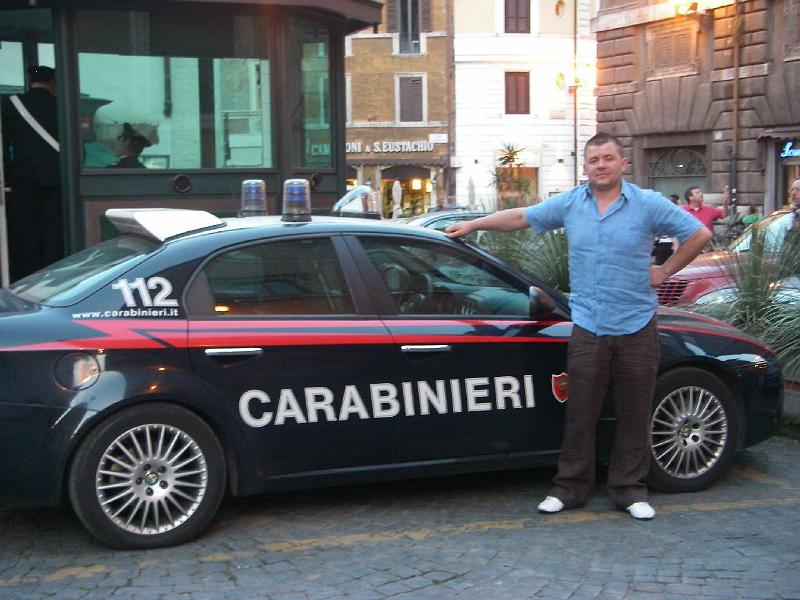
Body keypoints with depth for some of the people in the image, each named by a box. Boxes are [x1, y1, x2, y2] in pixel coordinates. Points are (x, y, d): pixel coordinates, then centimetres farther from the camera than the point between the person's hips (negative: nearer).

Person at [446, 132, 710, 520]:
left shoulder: (648, 204, -3)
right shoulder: (570, 203, 5)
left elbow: (699, 234, 1)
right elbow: (521, 217, 15)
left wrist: (664, 271, -1)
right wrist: (472, 225, 19)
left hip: (636, 328, -1)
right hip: (588, 328, 2)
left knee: (634, 415, 6)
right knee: (580, 414, 6)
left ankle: (630, 490, 19)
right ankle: (570, 488, 17)